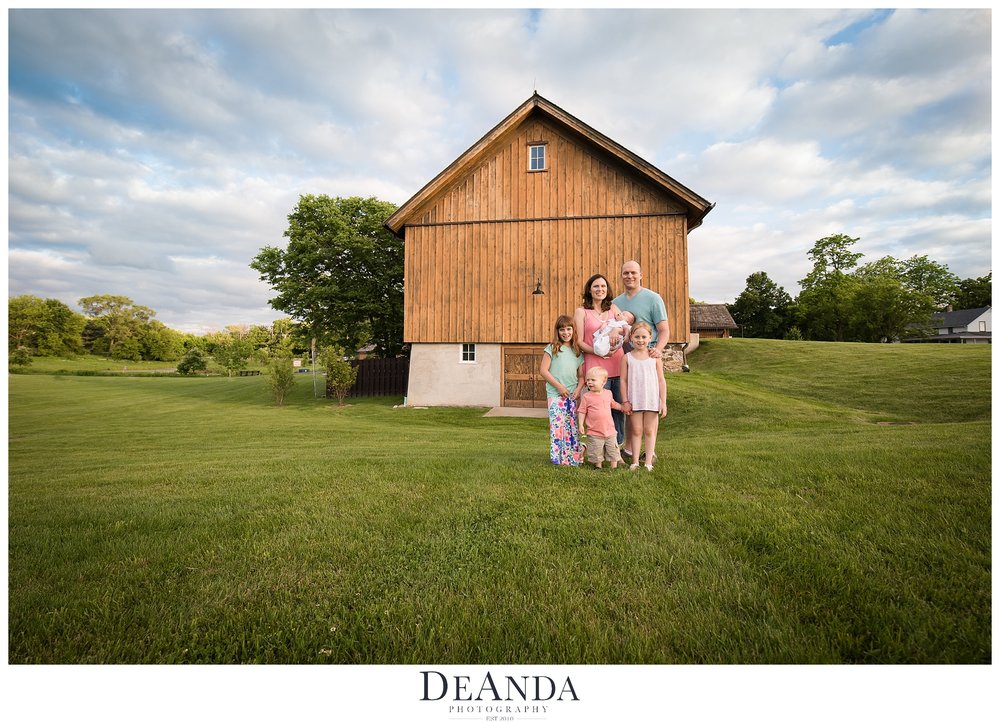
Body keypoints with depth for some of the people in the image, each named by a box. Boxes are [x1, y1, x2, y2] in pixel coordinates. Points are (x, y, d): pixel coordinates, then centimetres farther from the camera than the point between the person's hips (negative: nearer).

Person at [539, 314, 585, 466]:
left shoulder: (578, 352, 13)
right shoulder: (552, 348, 1)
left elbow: (581, 375, 15)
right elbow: (543, 370, -5)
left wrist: (579, 389, -4)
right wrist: (559, 386, -9)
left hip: (572, 395, 4)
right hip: (555, 393, -4)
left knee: (573, 426, 6)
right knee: (558, 425, -9)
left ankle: (574, 457, 17)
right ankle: (560, 458, -1)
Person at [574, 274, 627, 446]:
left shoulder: (613, 308, 16)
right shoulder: (581, 311, 5)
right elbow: (579, 342, -2)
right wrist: (597, 351, -17)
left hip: (618, 365, 4)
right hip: (596, 368, -4)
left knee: (619, 407, 5)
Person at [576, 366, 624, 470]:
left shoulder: (608, 393, 4)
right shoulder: (586, 396, -8)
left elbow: (613, 404, 24)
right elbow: (582, 411, -6)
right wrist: (581, 425, -13)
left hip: (610, 431, 3)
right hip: (594, 433, -3)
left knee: (613, 451, 12)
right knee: (596, 453, 6)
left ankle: (614, 467, 27)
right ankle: (598, 466, 26)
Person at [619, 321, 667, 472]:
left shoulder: (655, 357, 1)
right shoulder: (627, 358, 0)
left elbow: (661, 380, 2)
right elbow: (623, 380, 1)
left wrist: (663, 402, -1)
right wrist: (625, 401, -2)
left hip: (652, 400, 0)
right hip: (635, 400, 0)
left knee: (649, 431, 8)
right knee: (636, 431, 8)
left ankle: (648, 463, 15)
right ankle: (635, 462, 15)